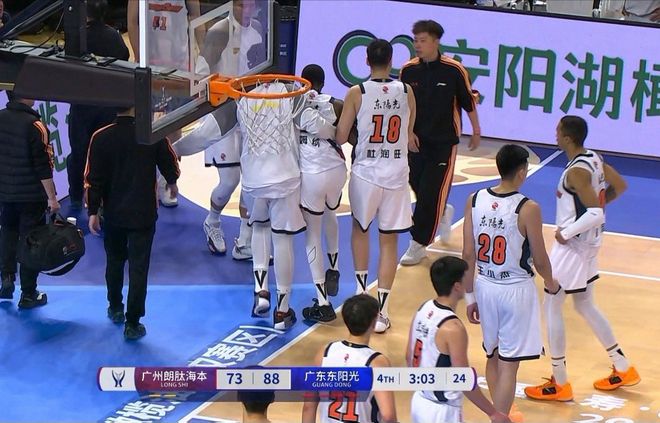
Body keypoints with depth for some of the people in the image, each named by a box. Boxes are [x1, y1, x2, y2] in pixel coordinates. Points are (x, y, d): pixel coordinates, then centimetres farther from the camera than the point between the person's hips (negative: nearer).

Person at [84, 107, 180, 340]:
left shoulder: (101, 137, -11)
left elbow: (93, 179, -8)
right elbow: (170, 162, 1)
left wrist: (93, 212, 2)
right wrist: (172, 181, 24)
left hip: (113, 214, 2)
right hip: (143, 214, -2)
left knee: (114, 261, 23)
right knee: (138, 268, 2)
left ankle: (115, 308, 38)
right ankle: (132, 324, 1)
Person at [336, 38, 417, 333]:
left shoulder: (356, 93, -8)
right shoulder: (406, 92, -1)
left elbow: (341, 138, -4)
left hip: (365, 173, -1)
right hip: (396, 174, 1)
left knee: (360, 229, 24)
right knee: (389, 241, 5)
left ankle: (361, 292, 24)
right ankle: (381, 311, 3)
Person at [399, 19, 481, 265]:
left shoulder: (453, 70, -12)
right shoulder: (408, 70, -3)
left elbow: (469, 101, 0)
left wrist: (476, 132, 8)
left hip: (444, 142, -4)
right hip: (416, 140, 4)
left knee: (432, 195, -7)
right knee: (418, 188, 13)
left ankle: (418, 245, 0)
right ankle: (444, 213, 44)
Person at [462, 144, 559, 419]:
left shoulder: (475, 201, -5)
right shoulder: (528, 209, -18)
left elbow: (468, 255, -1)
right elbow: (540, 261, -9)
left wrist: (470, 296, 9)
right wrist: (551, 284, 12)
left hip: (485, 287, 6)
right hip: (516, 290, -6)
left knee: (493, 356, 23)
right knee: (508, 365, 1)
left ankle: (498, 416, 40)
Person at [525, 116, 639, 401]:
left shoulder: (576, 172, -25)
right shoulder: (594, 159, 3)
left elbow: (596, 215, -32)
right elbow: (620, 187, 18)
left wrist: (566, 233, -21)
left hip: (573, 246, -9)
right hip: (588, 243, 10)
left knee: (551, 308, 2)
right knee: (585, 306, 22)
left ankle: (560, 385, 8)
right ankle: (623, 369, 30)